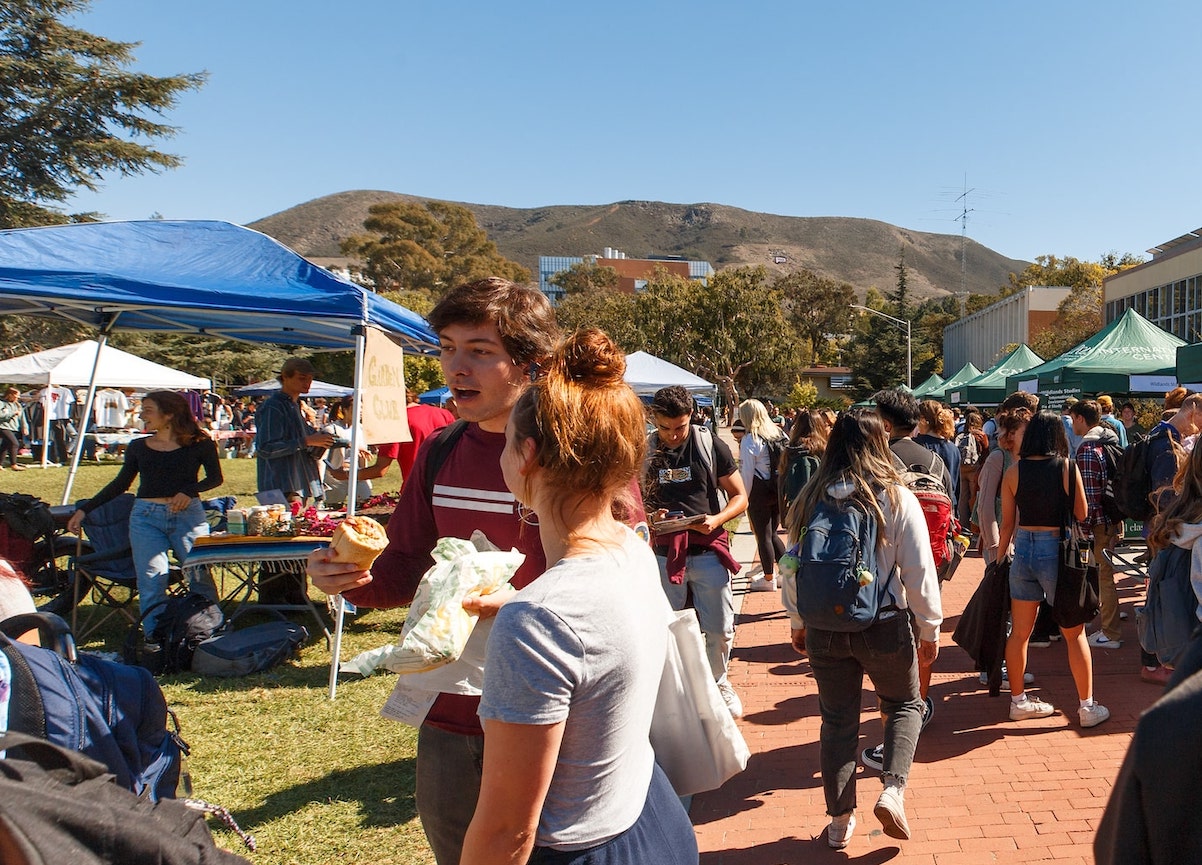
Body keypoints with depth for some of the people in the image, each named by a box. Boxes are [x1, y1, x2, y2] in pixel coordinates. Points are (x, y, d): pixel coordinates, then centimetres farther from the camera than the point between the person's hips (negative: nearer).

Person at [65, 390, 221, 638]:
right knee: (150, 584, -1)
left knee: (200, 578, -5)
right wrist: (84, 509, 12)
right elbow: (119, 484, 16)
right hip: (146, 517, 3)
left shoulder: (198, 444, 0)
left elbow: (215, 477, 5)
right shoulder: (138, 447, 10)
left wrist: (189, 492, -12)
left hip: (188, 515, -3)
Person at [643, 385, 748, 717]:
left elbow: (740, 497, 3)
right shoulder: (643, 451, 1)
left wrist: (716, 520, -17)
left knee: (720, 630, 5)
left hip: (708, 550, -1)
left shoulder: (711, 445, -2)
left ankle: (718, 682, 31)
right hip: (663, 553, 1)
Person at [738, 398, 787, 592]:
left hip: (759, 491, -7)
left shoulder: (749, 440, -14)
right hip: (778, 489, 7)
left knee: (763, 536, 5)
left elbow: (747, 474, -14)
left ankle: (768, 579, 14)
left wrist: (744, 499, -6)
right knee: (772, 533, 20)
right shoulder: (779, 434, 4)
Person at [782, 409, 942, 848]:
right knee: (905, 705, 22)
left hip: (824, 628, 2)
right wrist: (929, 629, 4)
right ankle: (892, 789, 5)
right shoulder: (897, 499, -11)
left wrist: (798, 622, 16)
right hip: (885, 626, -2)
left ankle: (840, 820, 25)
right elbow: (919, 573, -8)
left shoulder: (809, 499, -3)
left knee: (837, 719, 16)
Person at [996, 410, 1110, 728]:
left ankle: (1018, 701, 22)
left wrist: (1000, 556, 13)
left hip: (1023, 549, 3)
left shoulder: (1013, 472, -2)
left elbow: (1007, 523, 2)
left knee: (1019, 631, 12)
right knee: (1075, 633, 9)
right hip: (1057, 551, -3)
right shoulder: (1068, 467, -8)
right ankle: (1087, 707, 15)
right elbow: (1082, 516, -2)